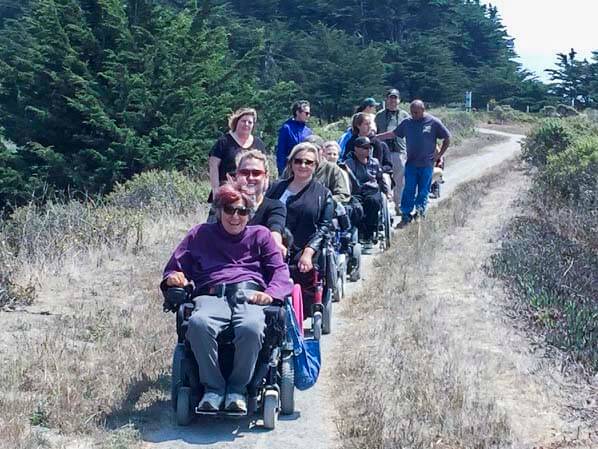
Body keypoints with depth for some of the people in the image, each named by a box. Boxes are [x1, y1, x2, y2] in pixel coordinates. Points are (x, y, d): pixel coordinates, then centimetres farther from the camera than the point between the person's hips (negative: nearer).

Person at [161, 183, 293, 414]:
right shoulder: (200, 234, 27)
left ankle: (238, 388, -17)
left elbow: (280, 270, 16)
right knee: (198, 323, -39)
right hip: (211, 295, 1)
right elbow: (175, 267, 26)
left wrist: (271, 293, -6)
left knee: (251, 327, -39)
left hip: (249, 293, 0)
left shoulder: (260, 234, 26)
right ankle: (213, 387, -21)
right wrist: (173, 277, 0)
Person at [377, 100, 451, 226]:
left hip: (427, 164, -2)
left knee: (423, 191, 5)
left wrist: (439, 154, 0)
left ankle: (420, 210, 18)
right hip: (411, 163, 2)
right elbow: (393, 133, 13)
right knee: (408, 190, -2)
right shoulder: (407, 122, 4)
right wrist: (376, 137, 9)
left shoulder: (434, 122, -3)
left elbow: (447, 138, 4)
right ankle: (405, 216, 2)